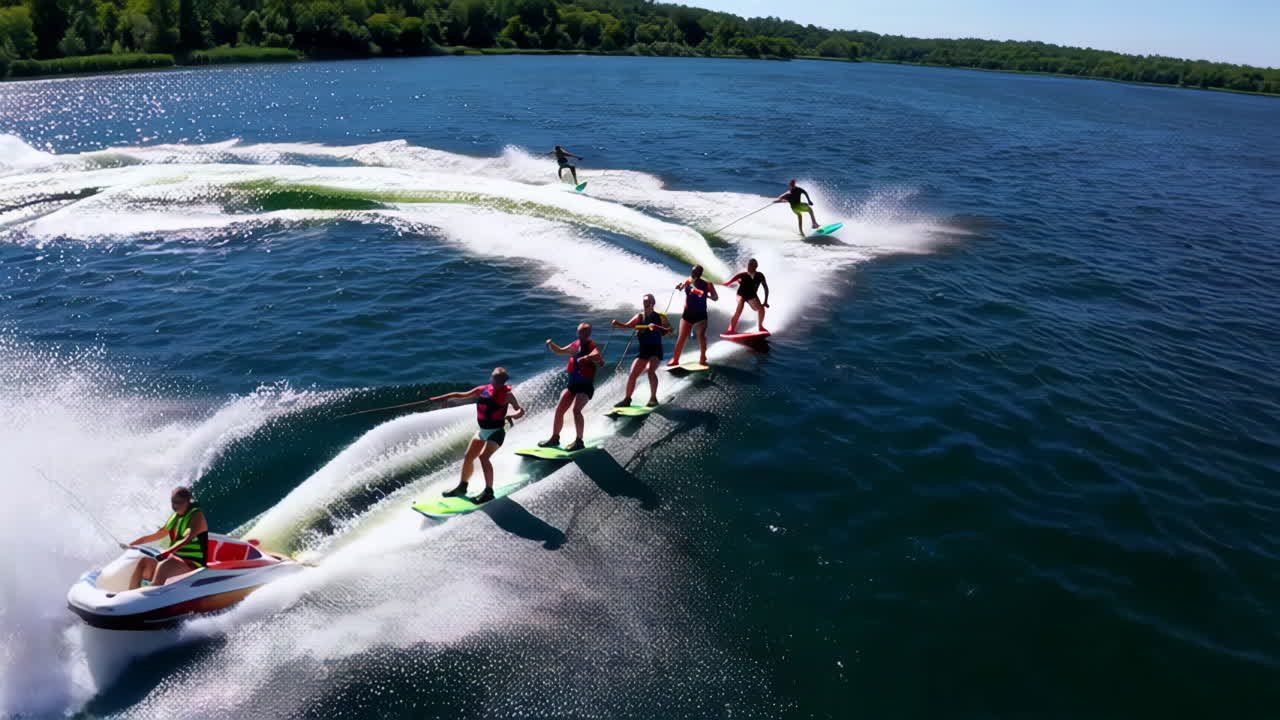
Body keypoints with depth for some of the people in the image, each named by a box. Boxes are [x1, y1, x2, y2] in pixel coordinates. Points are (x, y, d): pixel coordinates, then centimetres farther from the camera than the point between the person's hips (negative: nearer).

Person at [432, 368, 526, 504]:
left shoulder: (506, 394, -11)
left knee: (483, 457, -21)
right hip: (482, 431, 7)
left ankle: (488, 491, -12)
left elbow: (520, 410, -18)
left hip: (496, 432, -7)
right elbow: (461, 395, 13)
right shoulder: (483, 390, 5)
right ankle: (462, 487, 29)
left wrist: (511, 416, -40)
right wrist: (438, 398, 13)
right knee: (468, 457, 11)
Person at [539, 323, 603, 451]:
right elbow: (560, 351, 24)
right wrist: (551, 344, 4)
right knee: (559, 410, 5)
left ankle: (579, 441, -12)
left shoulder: (592, 346, -10)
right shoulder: (574, 345, 10)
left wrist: (586, 357, -51)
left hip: (586, 385, -7)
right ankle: (555, 438, 20)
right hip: (572, 383, 7)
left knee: (576, 409, -22)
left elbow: (597, 355, -30)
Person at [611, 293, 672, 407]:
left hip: (656, 350, -4)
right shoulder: (640, 316, 7)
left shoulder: (659, 317, -4)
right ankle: (627, 400, 12)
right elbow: (627, 325, -1)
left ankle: (653, 398, -18)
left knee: (650, 370, -26)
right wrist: (617, 324, -21)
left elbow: (670, 330, -16)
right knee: (633, 374, -1)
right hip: (643, 351, 4)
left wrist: (656, 326, -32)